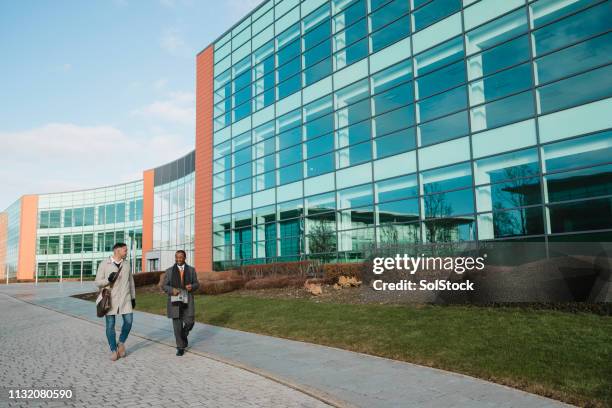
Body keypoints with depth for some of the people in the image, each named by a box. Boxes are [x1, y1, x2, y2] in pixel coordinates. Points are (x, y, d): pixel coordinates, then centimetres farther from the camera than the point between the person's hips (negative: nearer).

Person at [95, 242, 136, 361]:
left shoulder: (126, 264, 9)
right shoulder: (104, 264, -2)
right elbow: (98, 282, -3)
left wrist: (133, 297, 14)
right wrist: (108, 279, -23)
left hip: (125, 298, 3)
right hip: (110, 299, -3)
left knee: (129, 321, -5)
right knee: (110, 325, 1)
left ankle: (121, 342, 20)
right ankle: (113, 350, 15)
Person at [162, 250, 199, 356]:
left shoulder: (191, 270, 6)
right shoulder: (169, 271, 4)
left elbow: (196, 284, 8)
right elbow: (165, 286, 3)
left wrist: (192, 286, -15)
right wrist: (172, 290, -17)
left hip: (187, 300, 1)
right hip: (175, 300, -1)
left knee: (189, 322, -3)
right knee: (177, 324, -1)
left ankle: (183, 335, 30)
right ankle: (180, 347, 10)